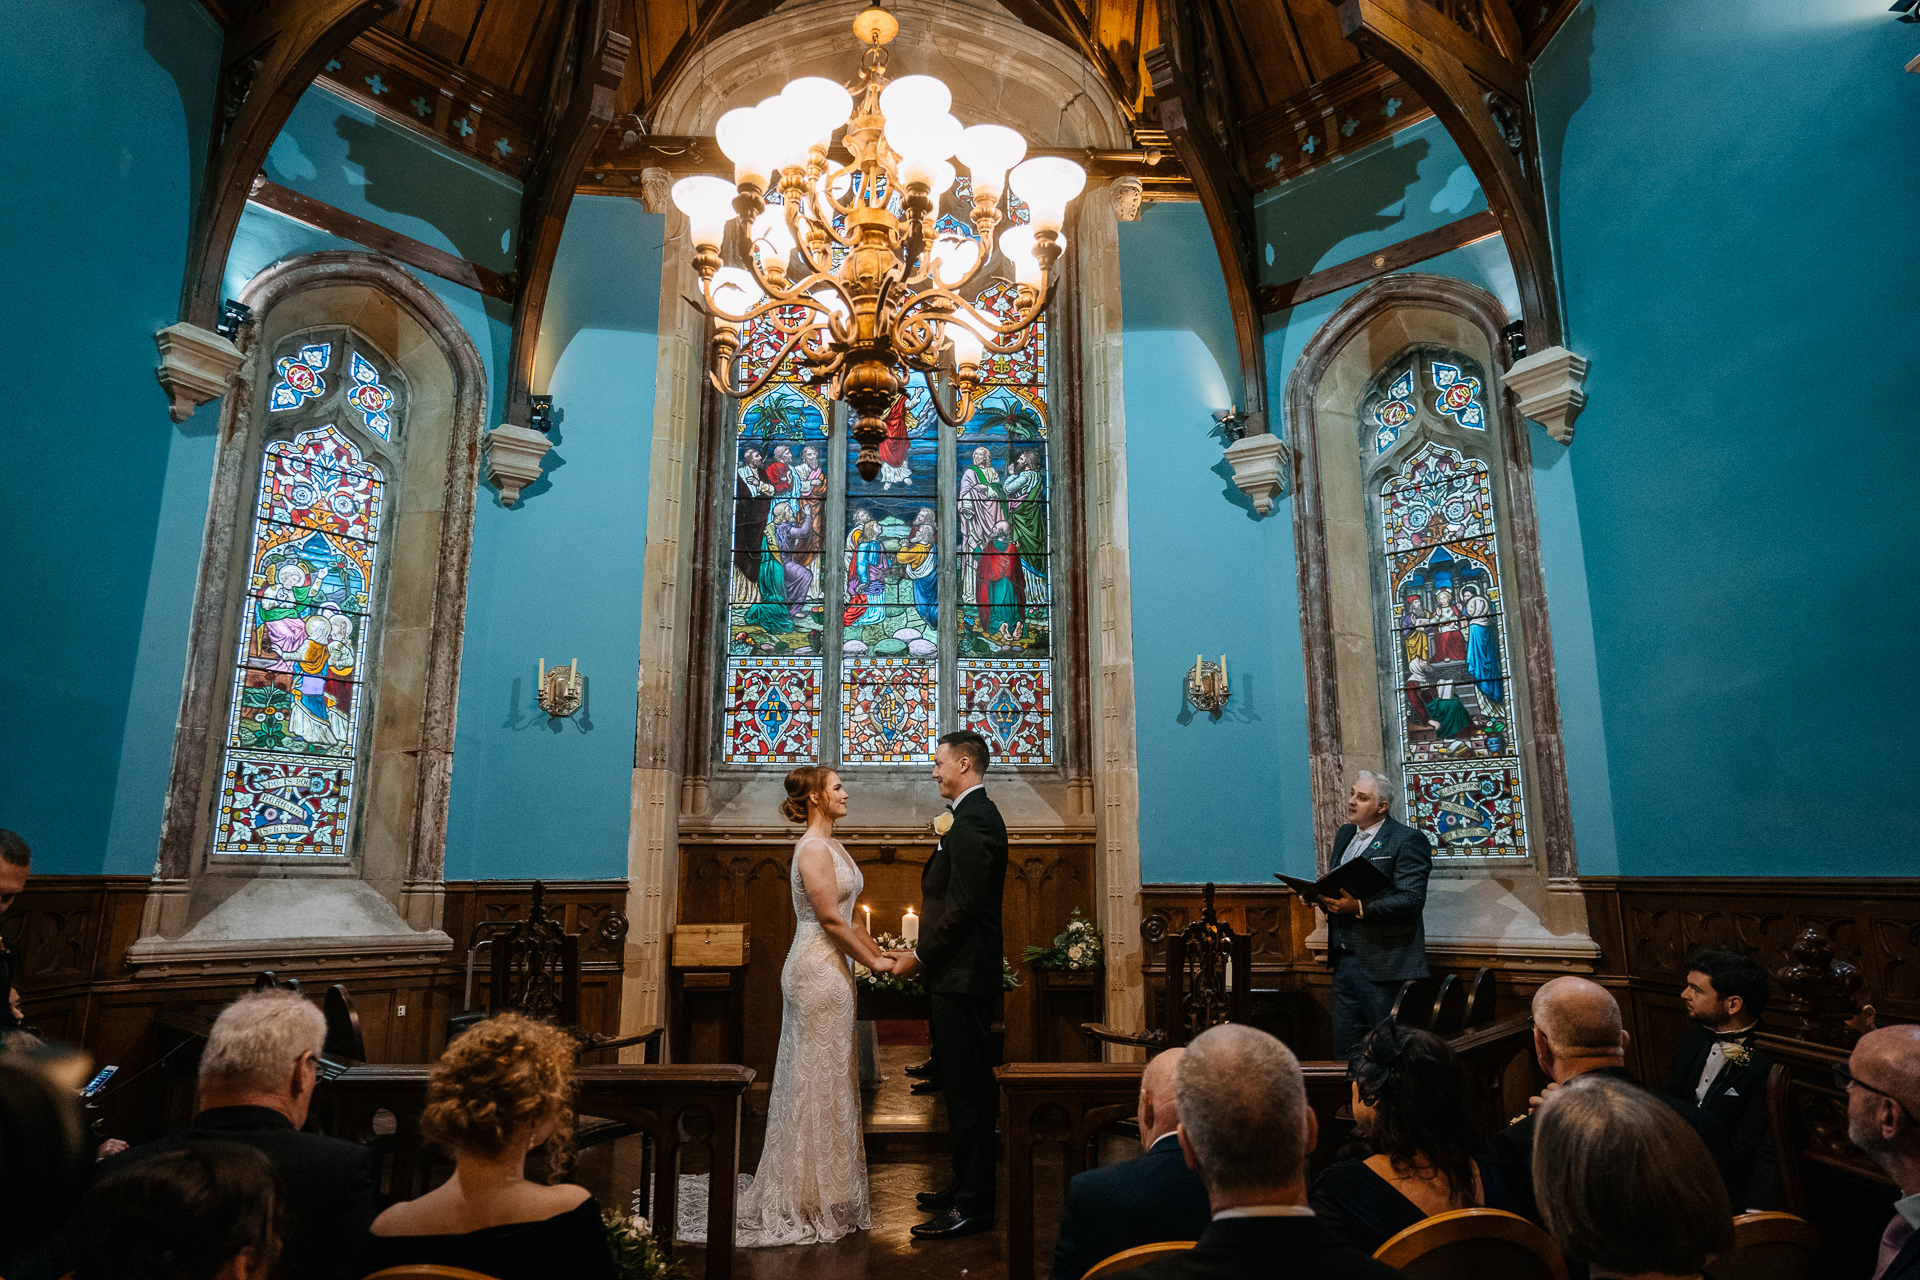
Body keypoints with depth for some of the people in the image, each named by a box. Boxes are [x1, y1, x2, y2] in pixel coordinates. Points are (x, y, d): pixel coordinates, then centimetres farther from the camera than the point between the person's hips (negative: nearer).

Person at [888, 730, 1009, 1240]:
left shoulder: (972, 821, -18)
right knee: (964, 1083, 18)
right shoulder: (976, 816, 16)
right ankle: (966, 1184, 29)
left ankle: (973, 1205, 7)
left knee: (969, 1087, -3)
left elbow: (964, 905, -22)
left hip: (962, 974, -11)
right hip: (962, 972, 11)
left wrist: (920, 956, -15)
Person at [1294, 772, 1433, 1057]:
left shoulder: (1408, 840, -9)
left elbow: (1413, 899, -18)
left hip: (1383, 962, -7)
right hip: (1344, 957, 7)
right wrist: (1320, 897, 2)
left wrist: (1360, 907, -26)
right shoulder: (1345, 835, 15)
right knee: (1344, 1047, 13)